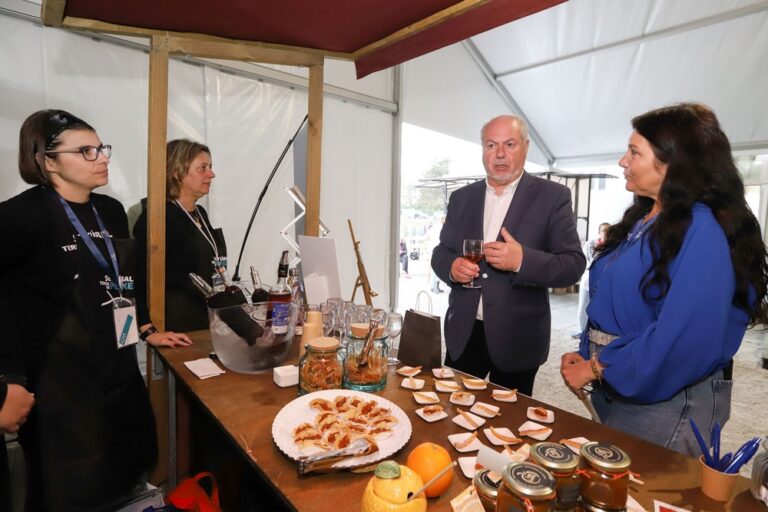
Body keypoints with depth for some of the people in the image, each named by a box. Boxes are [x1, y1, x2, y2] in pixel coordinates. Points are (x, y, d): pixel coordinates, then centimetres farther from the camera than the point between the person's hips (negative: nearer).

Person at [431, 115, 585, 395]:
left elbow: (574, 264, -9)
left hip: (517, 338, -2)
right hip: (463, 333, 3)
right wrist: (452, 266, -12)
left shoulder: (553, 196, -5)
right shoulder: (461, 197, 6)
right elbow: (440, 252, 11)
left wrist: (522, 260, -26)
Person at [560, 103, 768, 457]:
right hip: (614, 389, 8)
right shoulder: (643, 220, 8)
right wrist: (586, 355, 0)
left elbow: (683, 339, -26)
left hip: (665, 399, -8)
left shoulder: (701, 232, -20)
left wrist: (596, 368, -17)